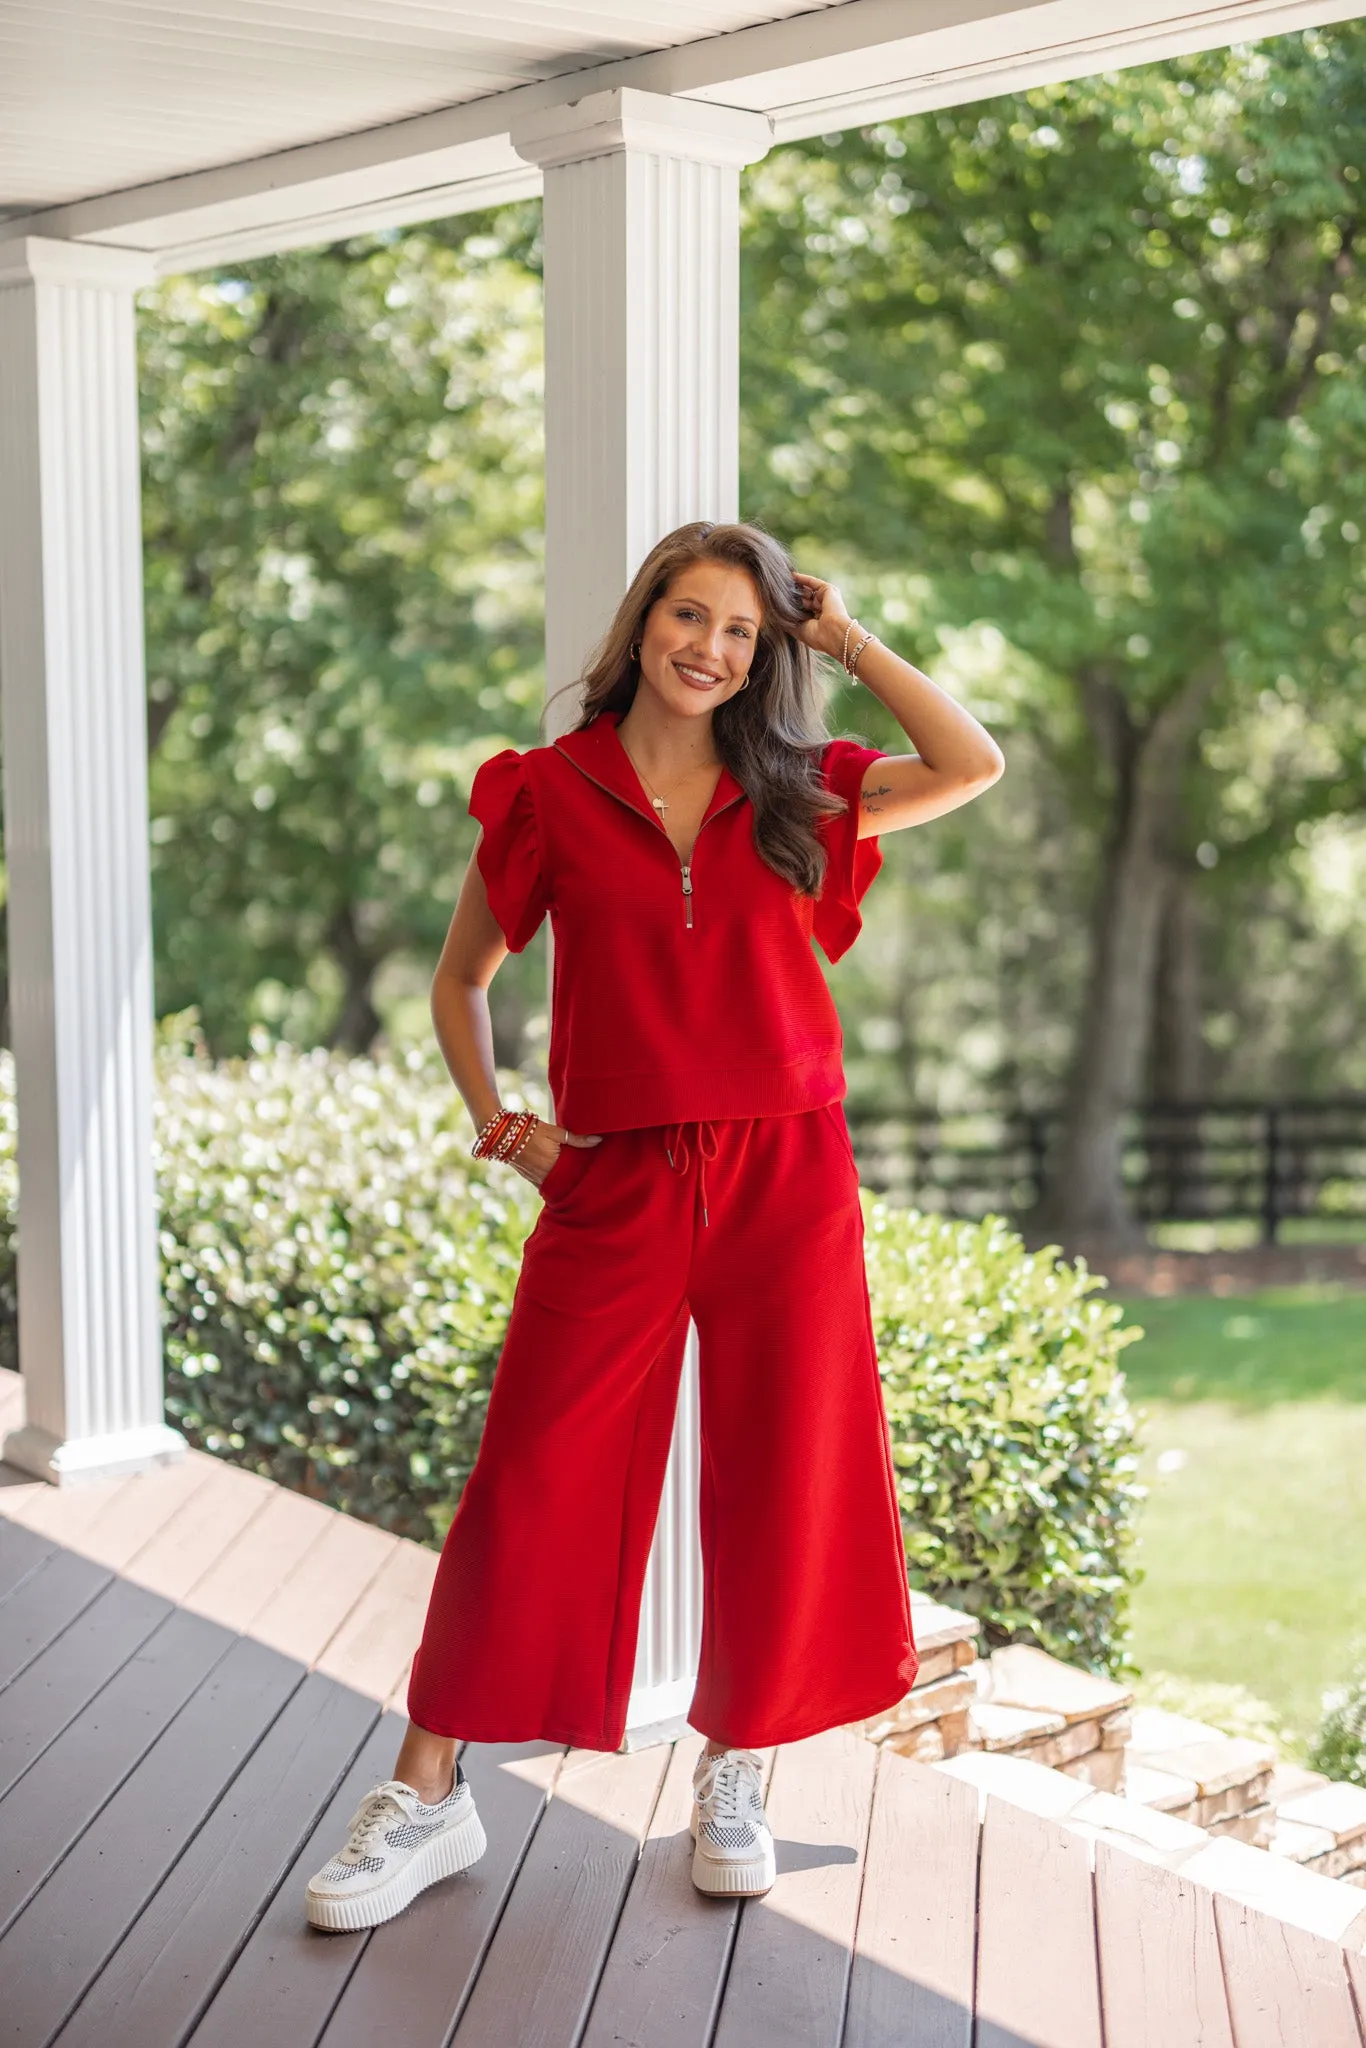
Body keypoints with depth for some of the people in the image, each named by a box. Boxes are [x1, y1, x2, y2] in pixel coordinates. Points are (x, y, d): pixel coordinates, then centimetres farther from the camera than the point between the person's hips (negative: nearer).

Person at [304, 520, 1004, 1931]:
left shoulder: (792, 795, 8)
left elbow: (973, 766, -1)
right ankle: (428, 1795, 11)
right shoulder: (549, 796, 3)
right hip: (614, 1183, -2)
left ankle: (733, 1776, 26)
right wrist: (496, 1127, 1)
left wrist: (845, 639, 3)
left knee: (778, 1482, 7)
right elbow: (460, 980, 13)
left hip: (784, 1179, 2)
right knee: (532, 1482, -1)